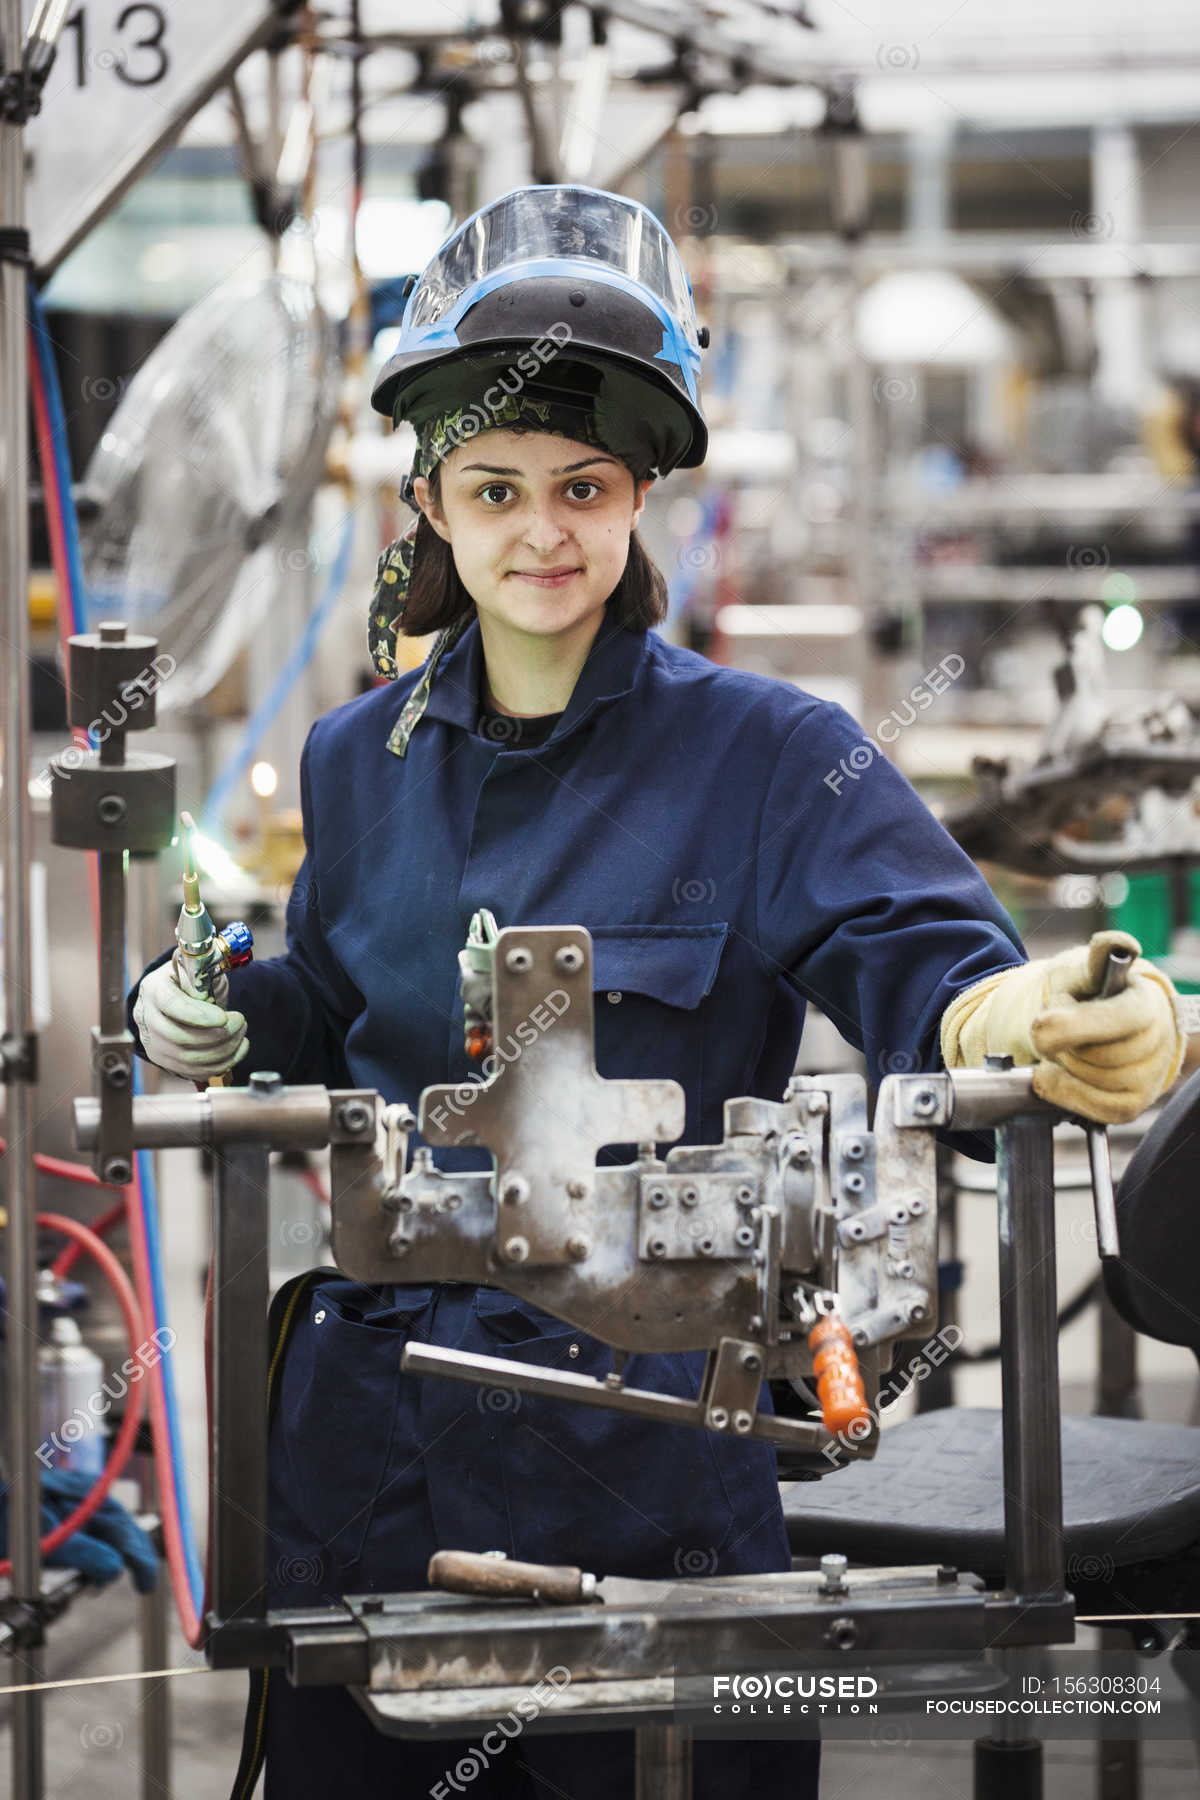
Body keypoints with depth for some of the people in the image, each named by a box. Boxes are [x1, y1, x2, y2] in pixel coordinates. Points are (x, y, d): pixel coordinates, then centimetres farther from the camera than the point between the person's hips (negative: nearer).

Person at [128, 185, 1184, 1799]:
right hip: (373, 1428, 4)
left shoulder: (769, 755, -7)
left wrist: (1037, 1019, -41)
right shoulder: (359, 760, 8)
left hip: (647, 1443, -4)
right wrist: (221, 1016, -2)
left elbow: (924, 965, -19)